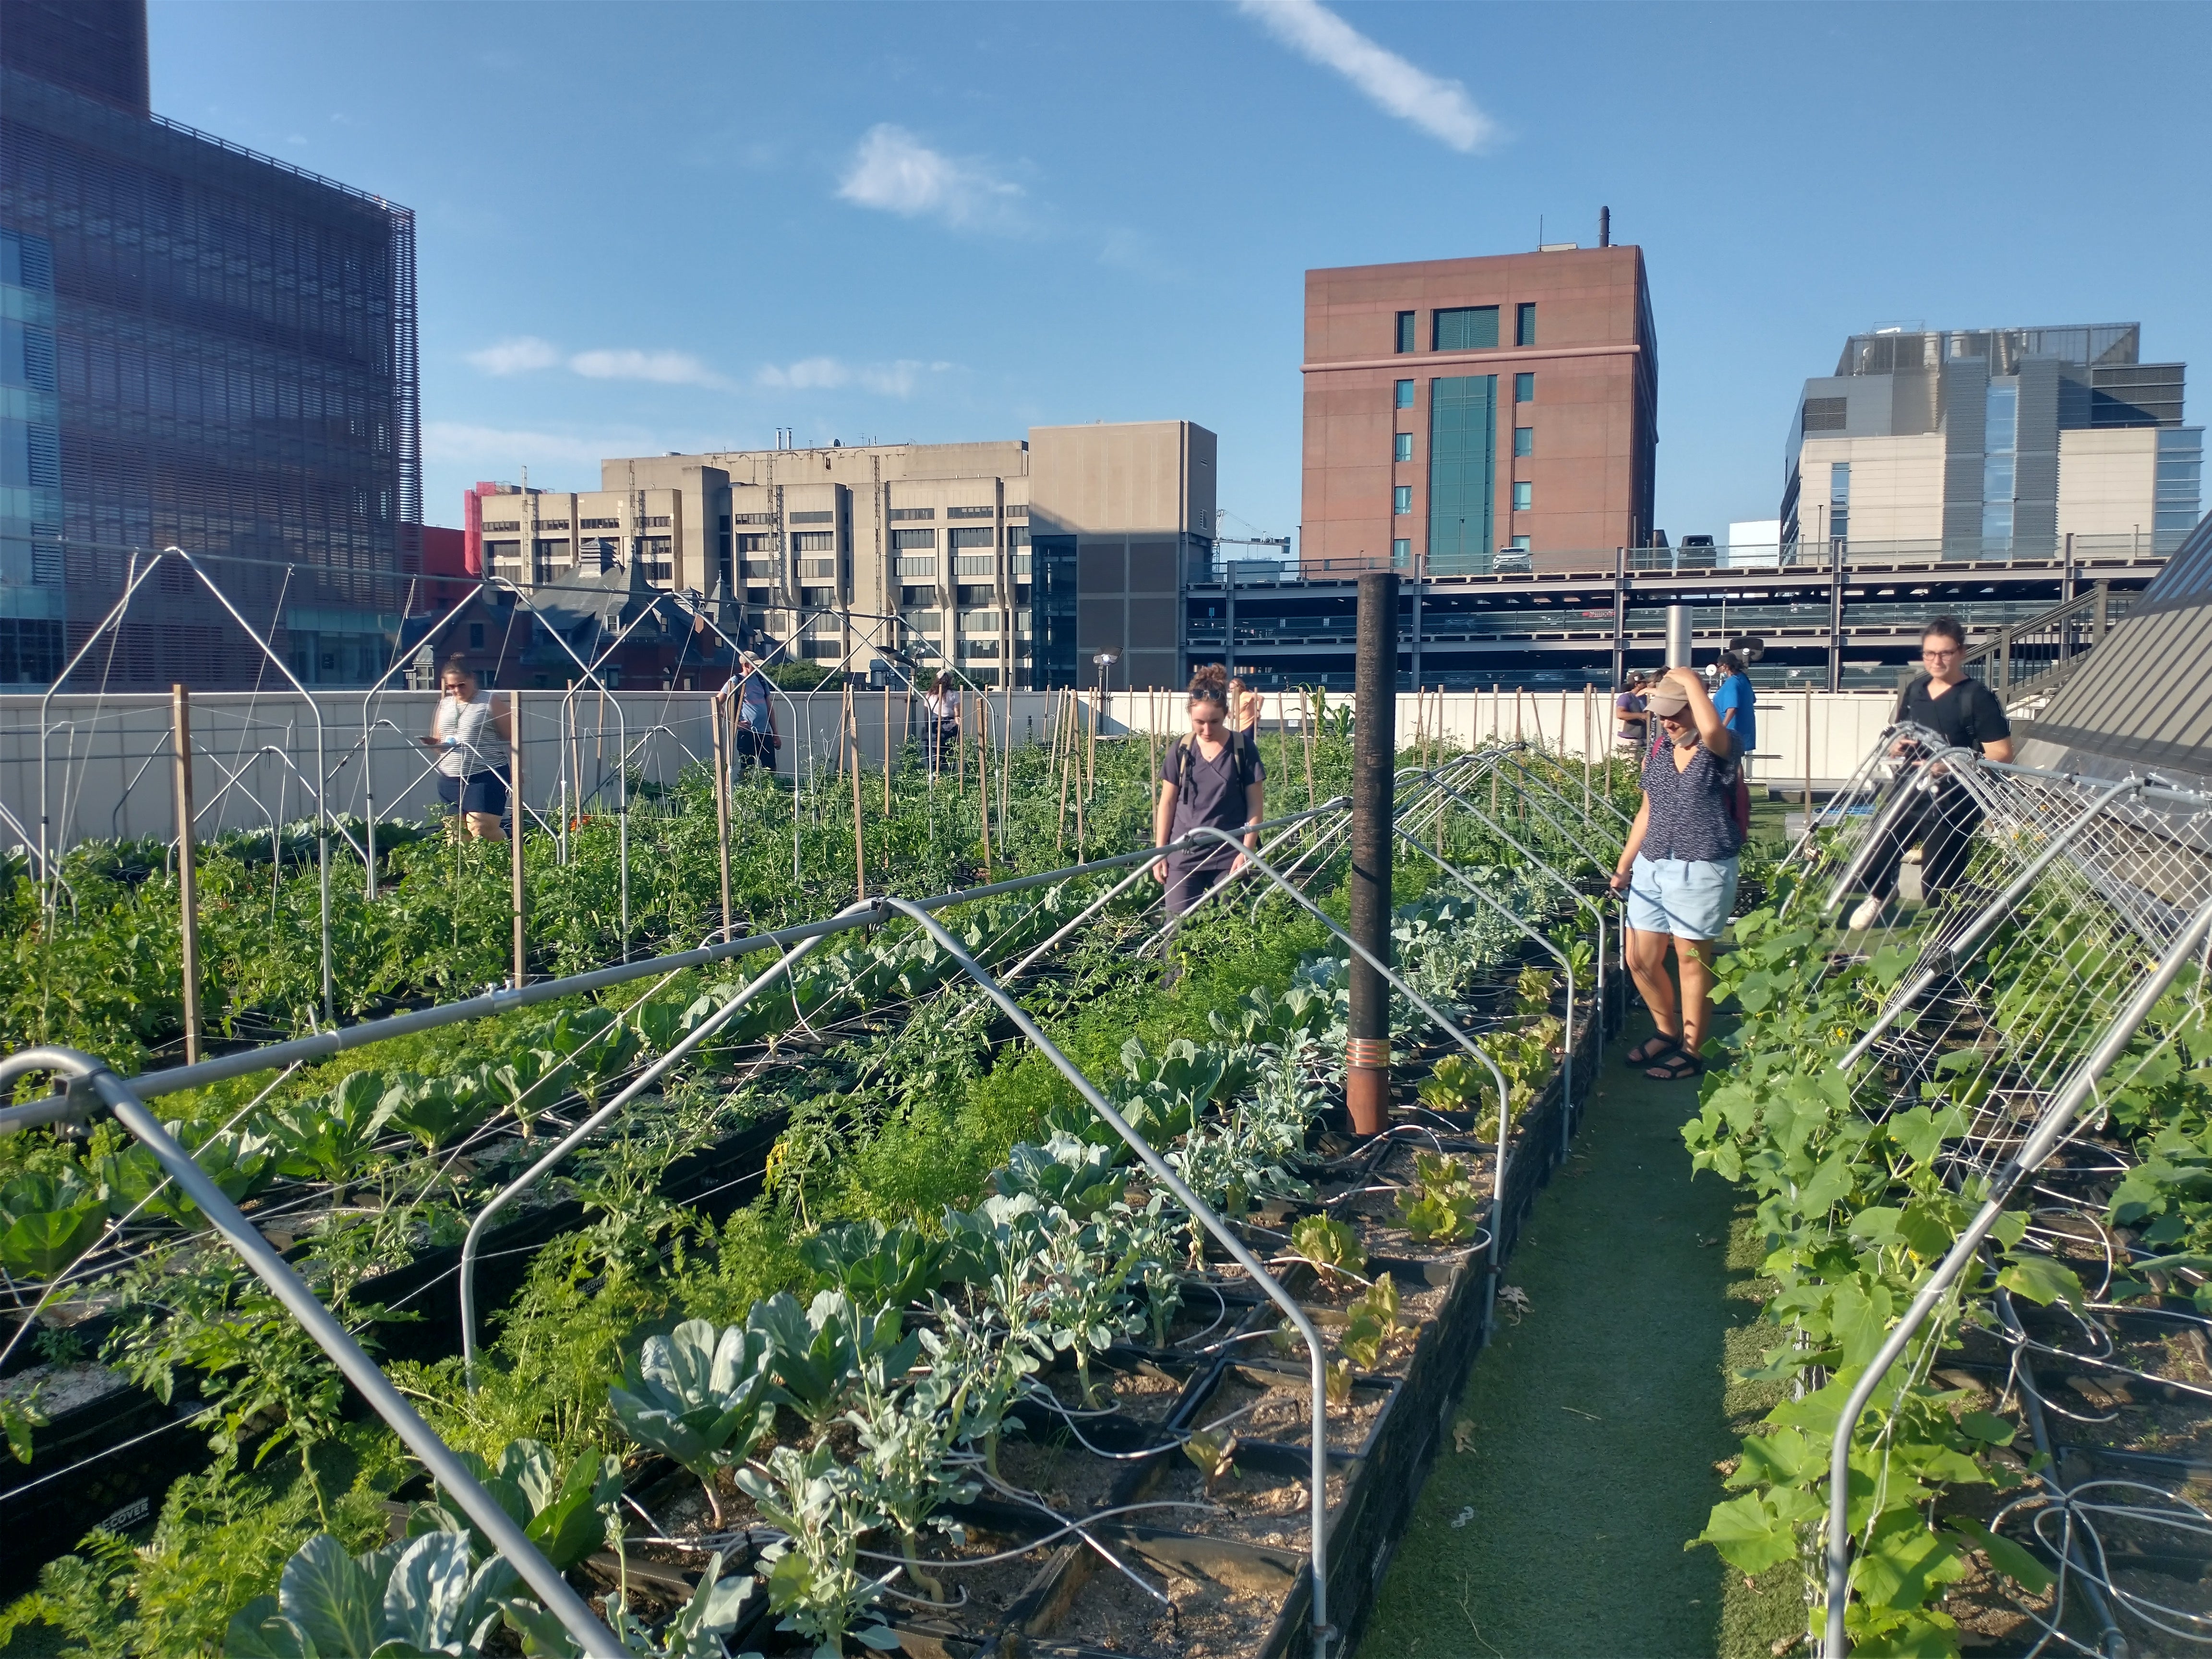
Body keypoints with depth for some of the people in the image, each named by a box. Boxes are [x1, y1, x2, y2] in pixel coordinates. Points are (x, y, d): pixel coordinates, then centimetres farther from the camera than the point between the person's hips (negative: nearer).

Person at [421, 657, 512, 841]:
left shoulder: (490, 702, -1)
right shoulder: (444, 704, 15)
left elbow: (512, 738, -1)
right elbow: (438, 742, 24)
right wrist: (432, 743, 0)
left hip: (485, 778, -6)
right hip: (450, 781, 6)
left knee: (481, 830, -17)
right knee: (455, 834, 4)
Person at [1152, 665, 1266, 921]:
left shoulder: (1244, 750, -3)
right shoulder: (1180, 750, 2)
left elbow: (1256, 805, 0)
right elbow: (1167, 803, 7)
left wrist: (1247, 851, -8)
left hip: (1229, 857, -1)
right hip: (1183, 855, 2)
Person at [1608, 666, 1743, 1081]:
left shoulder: (1719, 750, -9)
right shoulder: (1658, 754, 10)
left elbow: (1712, 727, -34)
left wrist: (1690, 679, -20)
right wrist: (1624, 866, 19)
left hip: (1701, 871, -7)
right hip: (1651, 867, 7)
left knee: (1692, 959, 3)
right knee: (1640, 960, 11)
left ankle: (1691, 1051, 17)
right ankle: (1667, 1031, 33)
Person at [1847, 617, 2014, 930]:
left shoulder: (1977, 697, -11)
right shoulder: (1915, 690, 7)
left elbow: (2002, 753, -15)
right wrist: (1898, 746, -2)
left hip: (1952, 802, -6)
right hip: (1910, 794, 6)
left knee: (1938, 886, 2)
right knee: (1871, 866, 10)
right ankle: (1880, 896, 41)